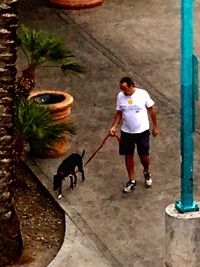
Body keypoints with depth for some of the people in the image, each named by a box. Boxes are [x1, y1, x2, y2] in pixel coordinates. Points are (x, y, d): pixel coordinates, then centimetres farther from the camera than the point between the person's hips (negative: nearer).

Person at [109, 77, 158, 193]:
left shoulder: (142, 94, -15)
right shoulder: (120, 96, -6)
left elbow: (151, 109, -4)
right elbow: (119, 113, 4)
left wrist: (155, 126, 1)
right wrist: (114, 126, -9)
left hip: (142, 131, -3)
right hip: (126, 132, 3)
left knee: (144, 156, 5)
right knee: (128, 156, 10)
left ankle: (147, 172, 38)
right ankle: (132, 181, 26)